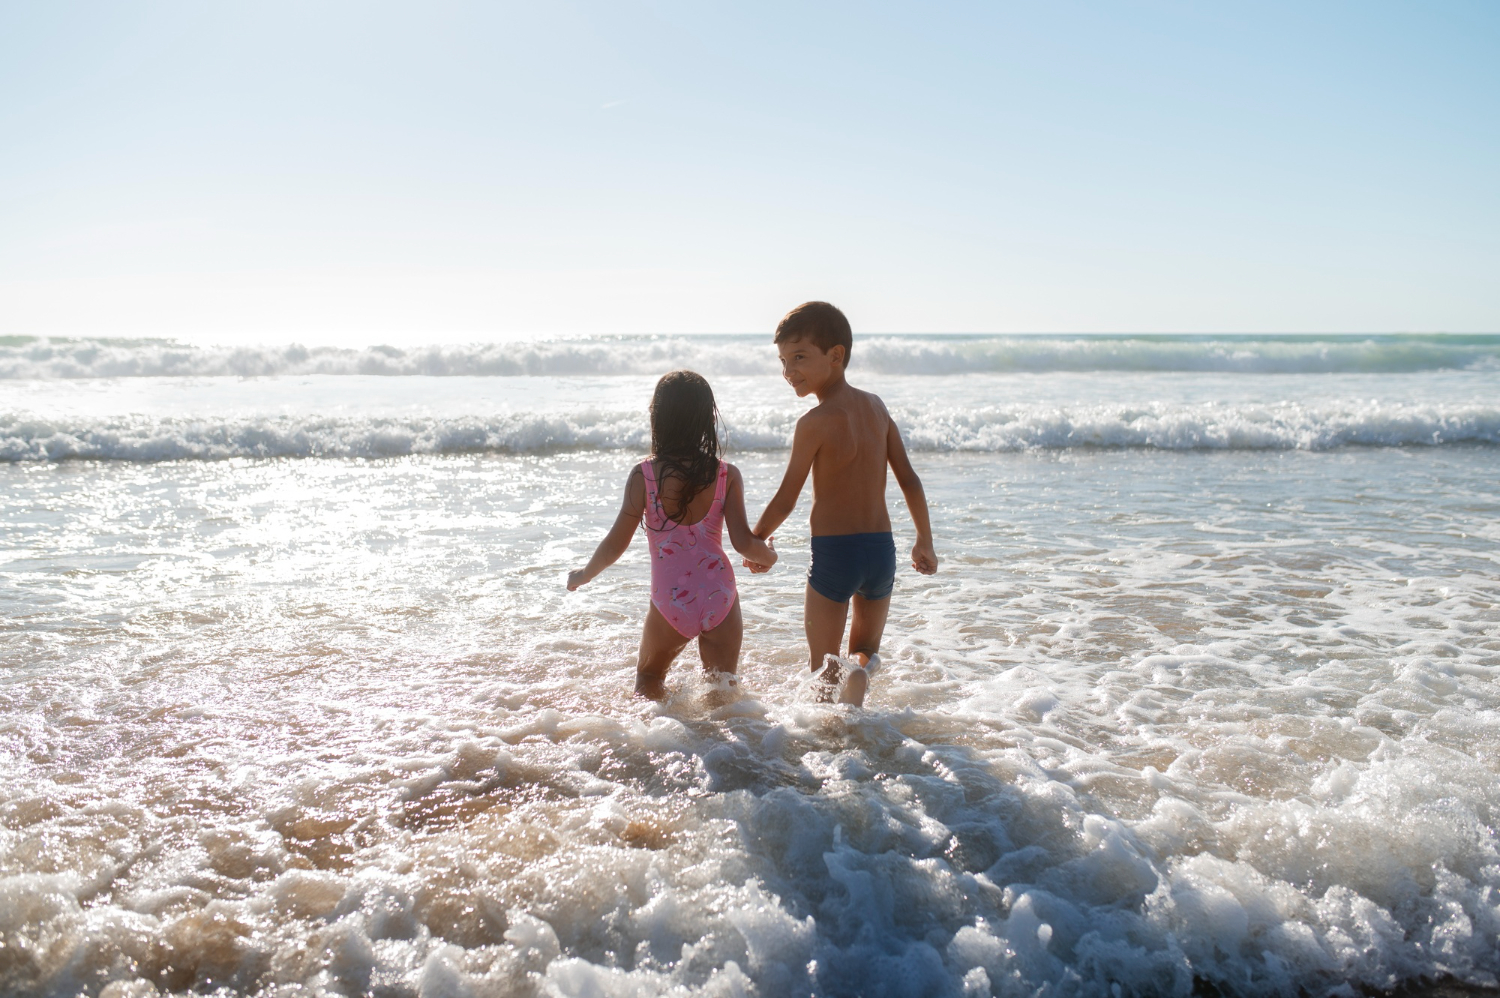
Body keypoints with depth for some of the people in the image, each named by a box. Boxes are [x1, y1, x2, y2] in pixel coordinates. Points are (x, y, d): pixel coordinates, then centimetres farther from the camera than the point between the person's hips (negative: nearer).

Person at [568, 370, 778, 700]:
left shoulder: (644, 474, -8)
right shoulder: (727, 474, -3)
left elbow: (616, 544, -4)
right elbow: (743, 542, -6)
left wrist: (582, 575, 14)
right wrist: (768, 557, 17)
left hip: (670, 601, -1)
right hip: (720, 598, 1)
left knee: (648, 678, 23)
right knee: (723, 686, 18)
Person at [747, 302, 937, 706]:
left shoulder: (815, 422, -12)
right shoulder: (876, 406, 5)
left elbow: (785, 501, -9)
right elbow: (909, 480, 7)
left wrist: (755, 540, 9)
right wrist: (925, 542, 19)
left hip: (833, 552, -4)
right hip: (882, 550, 5)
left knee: (824, 666, 15)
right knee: (867, 649, 22)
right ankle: (861, 668, -11)